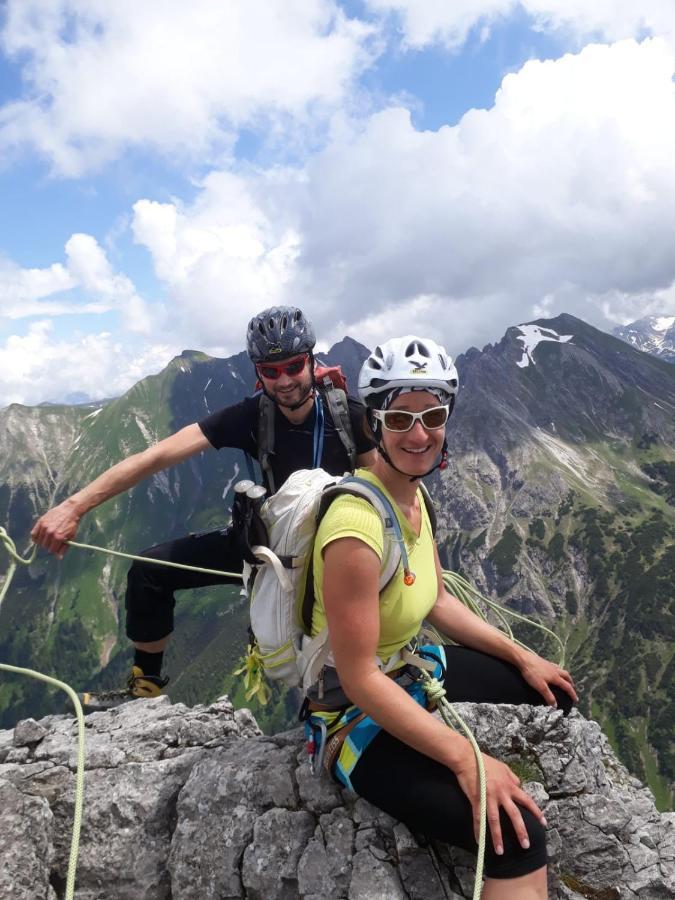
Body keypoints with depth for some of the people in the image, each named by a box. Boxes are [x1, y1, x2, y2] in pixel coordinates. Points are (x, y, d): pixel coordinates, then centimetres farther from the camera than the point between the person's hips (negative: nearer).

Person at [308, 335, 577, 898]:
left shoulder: (414, 496, -3)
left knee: (553, 692, 22)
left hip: (411, 670, 10)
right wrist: (465, 758, -28)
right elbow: (360, 679, -28)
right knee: (518, 837, -25)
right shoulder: (358, 527, -32)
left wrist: (521, 657, 9)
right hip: (360, 717, -9)